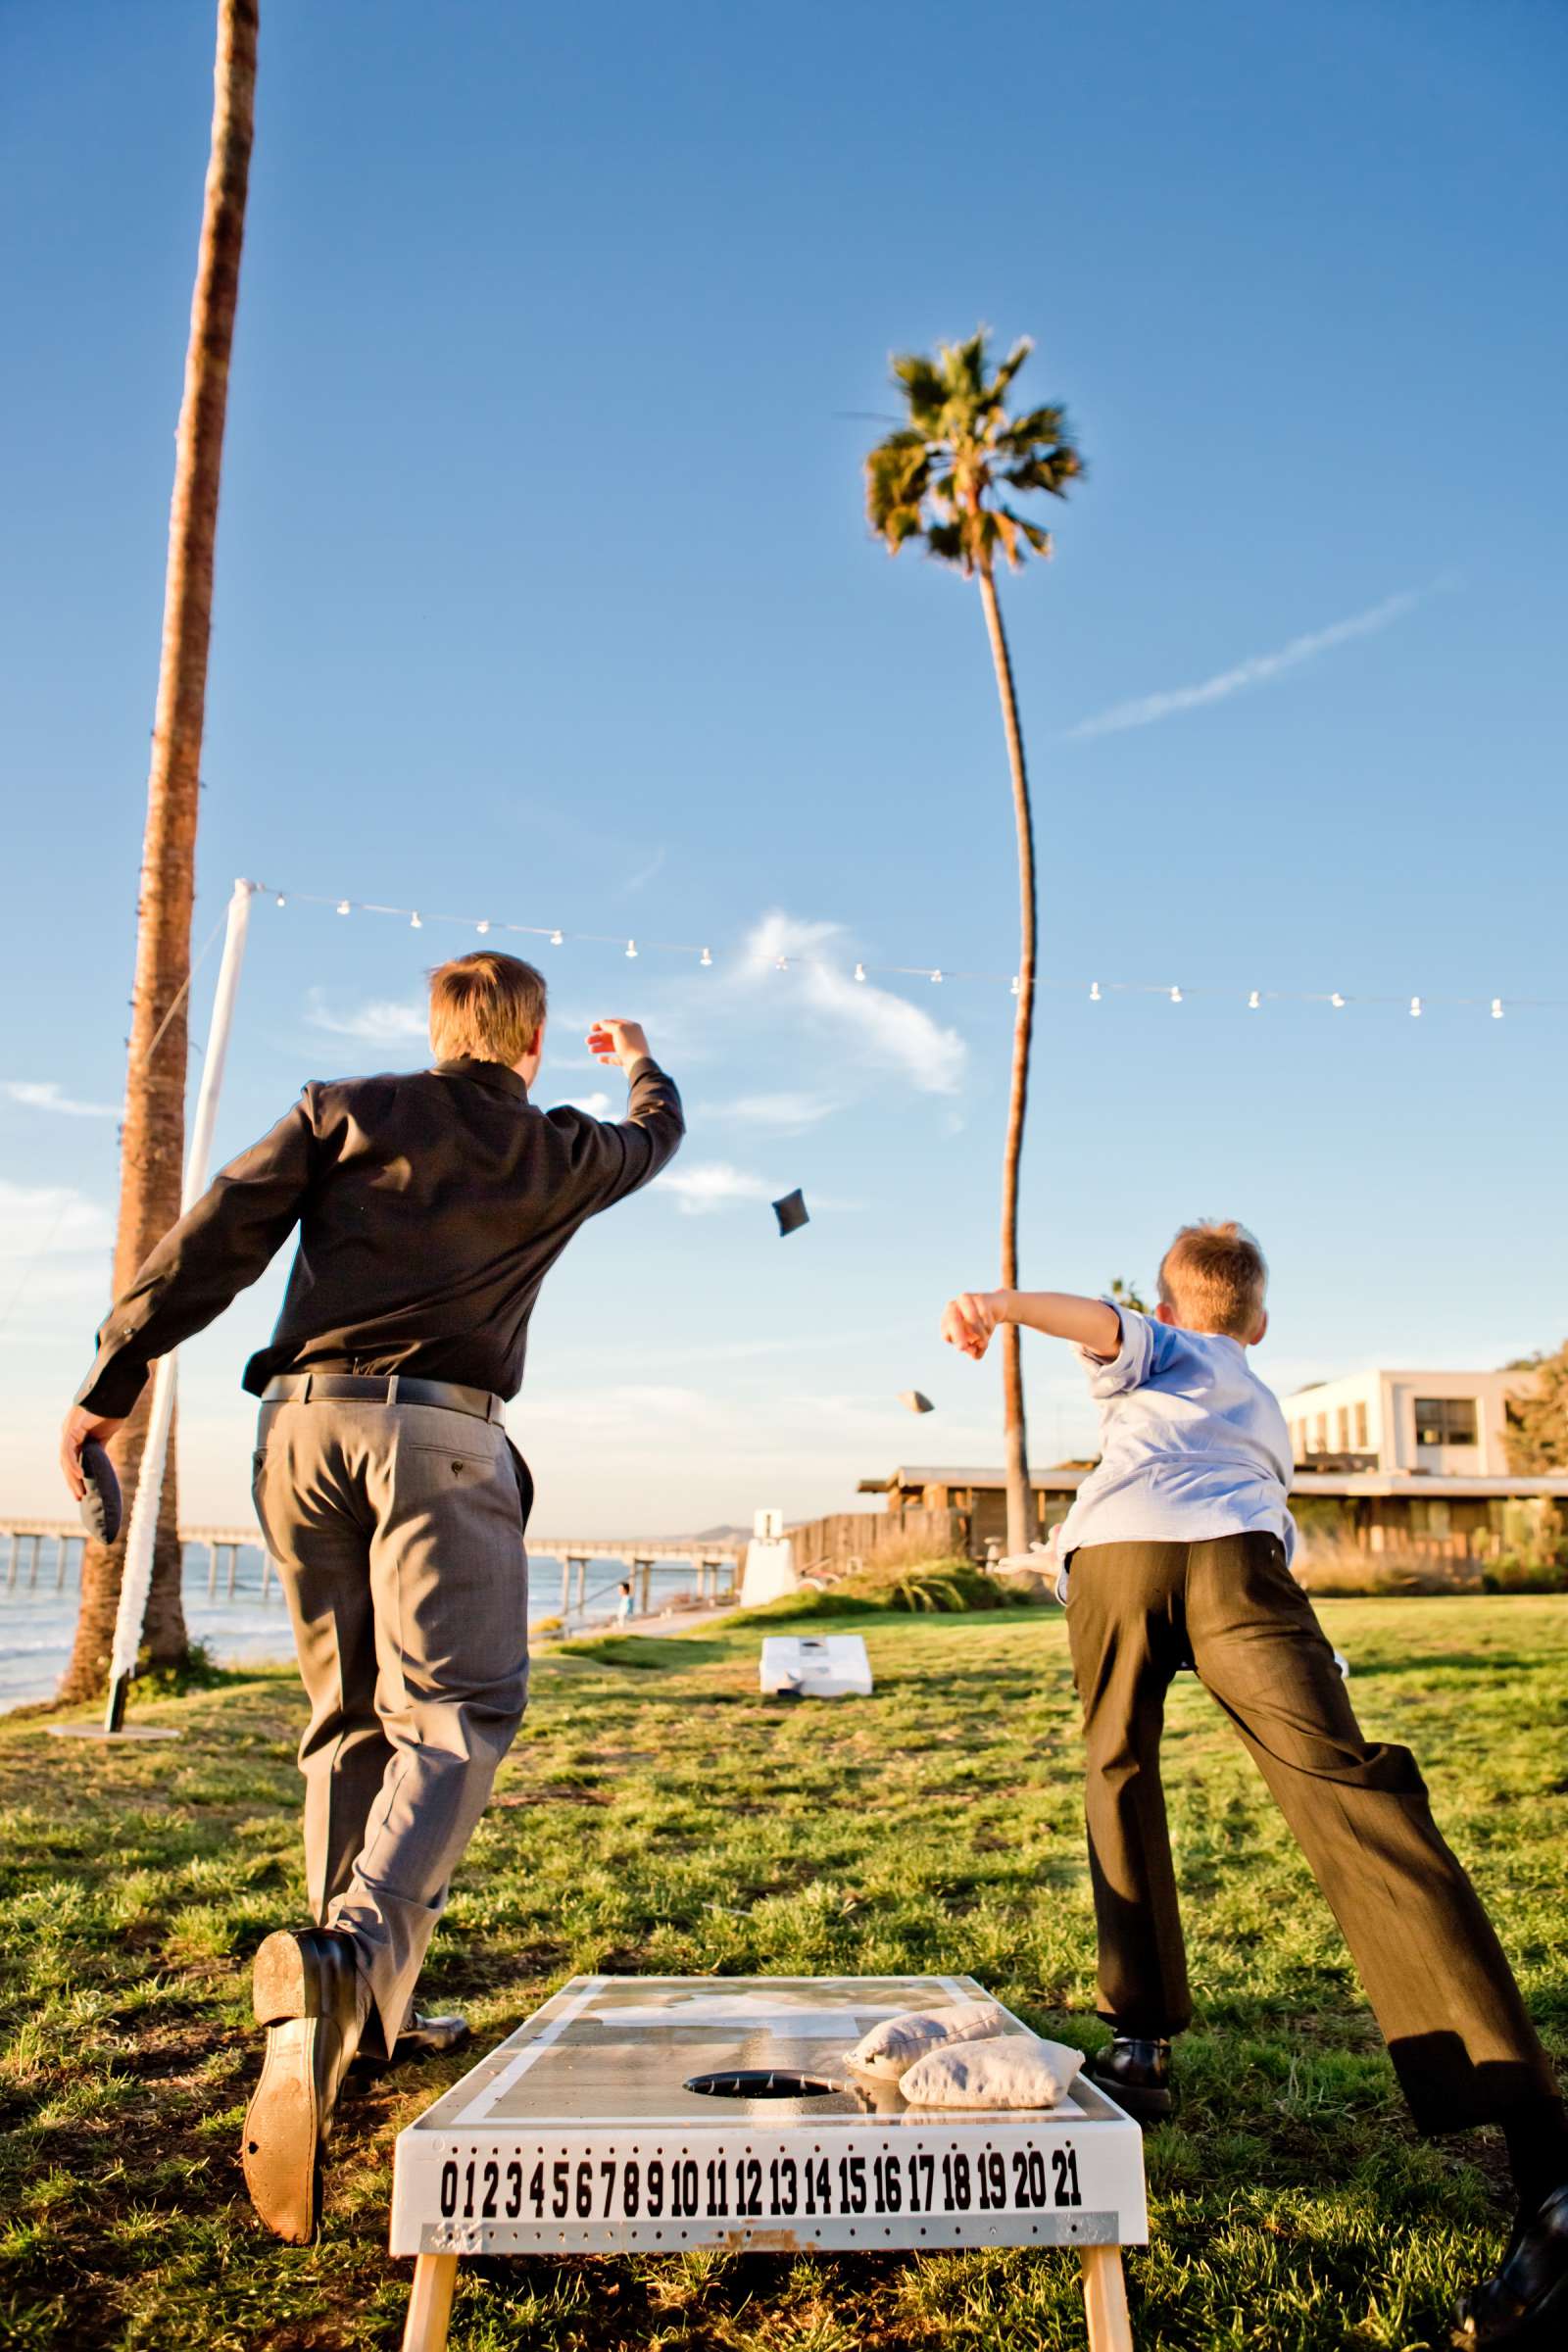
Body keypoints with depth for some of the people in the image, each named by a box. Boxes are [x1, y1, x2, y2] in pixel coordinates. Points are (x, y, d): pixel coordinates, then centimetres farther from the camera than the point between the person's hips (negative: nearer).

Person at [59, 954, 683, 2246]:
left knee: (352, 1721, 14)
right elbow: (658, 1135, 36)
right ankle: (348, 1953, -33)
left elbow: (217, 1237, 4)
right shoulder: (558, 1150, 14)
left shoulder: (344, 1111, 14)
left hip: (304, 1422, 4)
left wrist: (114, 1378, 6)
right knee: (450, 1719, -7)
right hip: (437, 1429, -3)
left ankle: (365, 2015, 20)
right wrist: (640, 1060, 58)